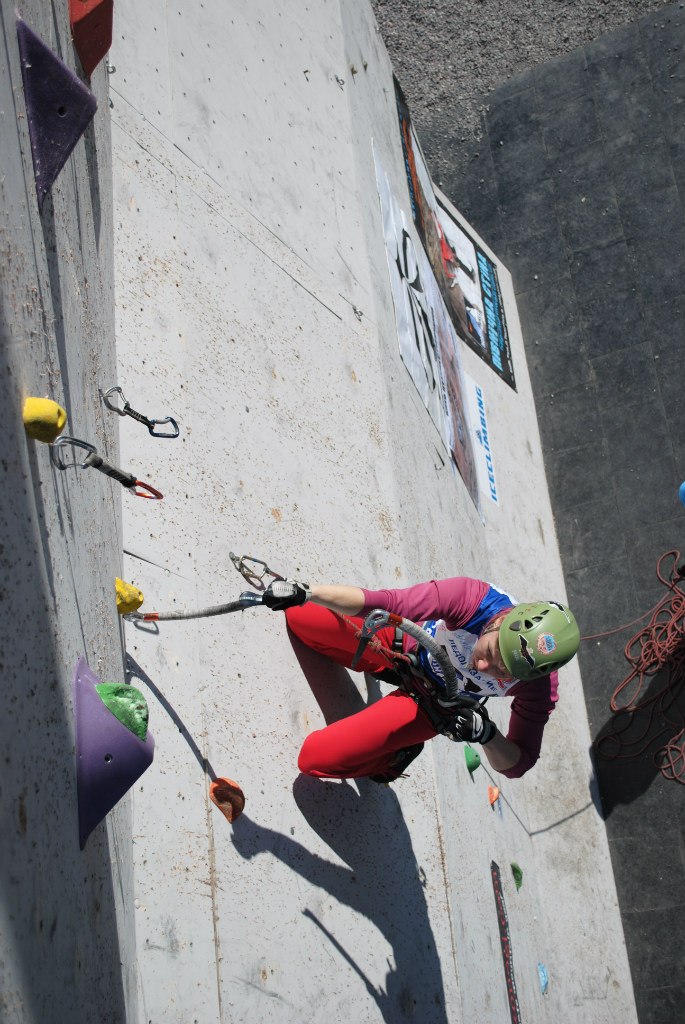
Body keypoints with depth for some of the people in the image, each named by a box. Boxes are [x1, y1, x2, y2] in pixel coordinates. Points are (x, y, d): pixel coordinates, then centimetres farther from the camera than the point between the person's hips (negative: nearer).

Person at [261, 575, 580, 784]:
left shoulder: (538, 687, -33)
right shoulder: (475, 598, -37)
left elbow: (516, 766, -20)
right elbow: (381, 601, -38)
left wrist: (486, 735, -42)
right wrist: (304, 592, -50)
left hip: (428, 702, -2)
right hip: (402, 642, 2)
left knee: (315, 759, -10)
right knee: (297, 615, 15)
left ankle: (398, 753, 19)